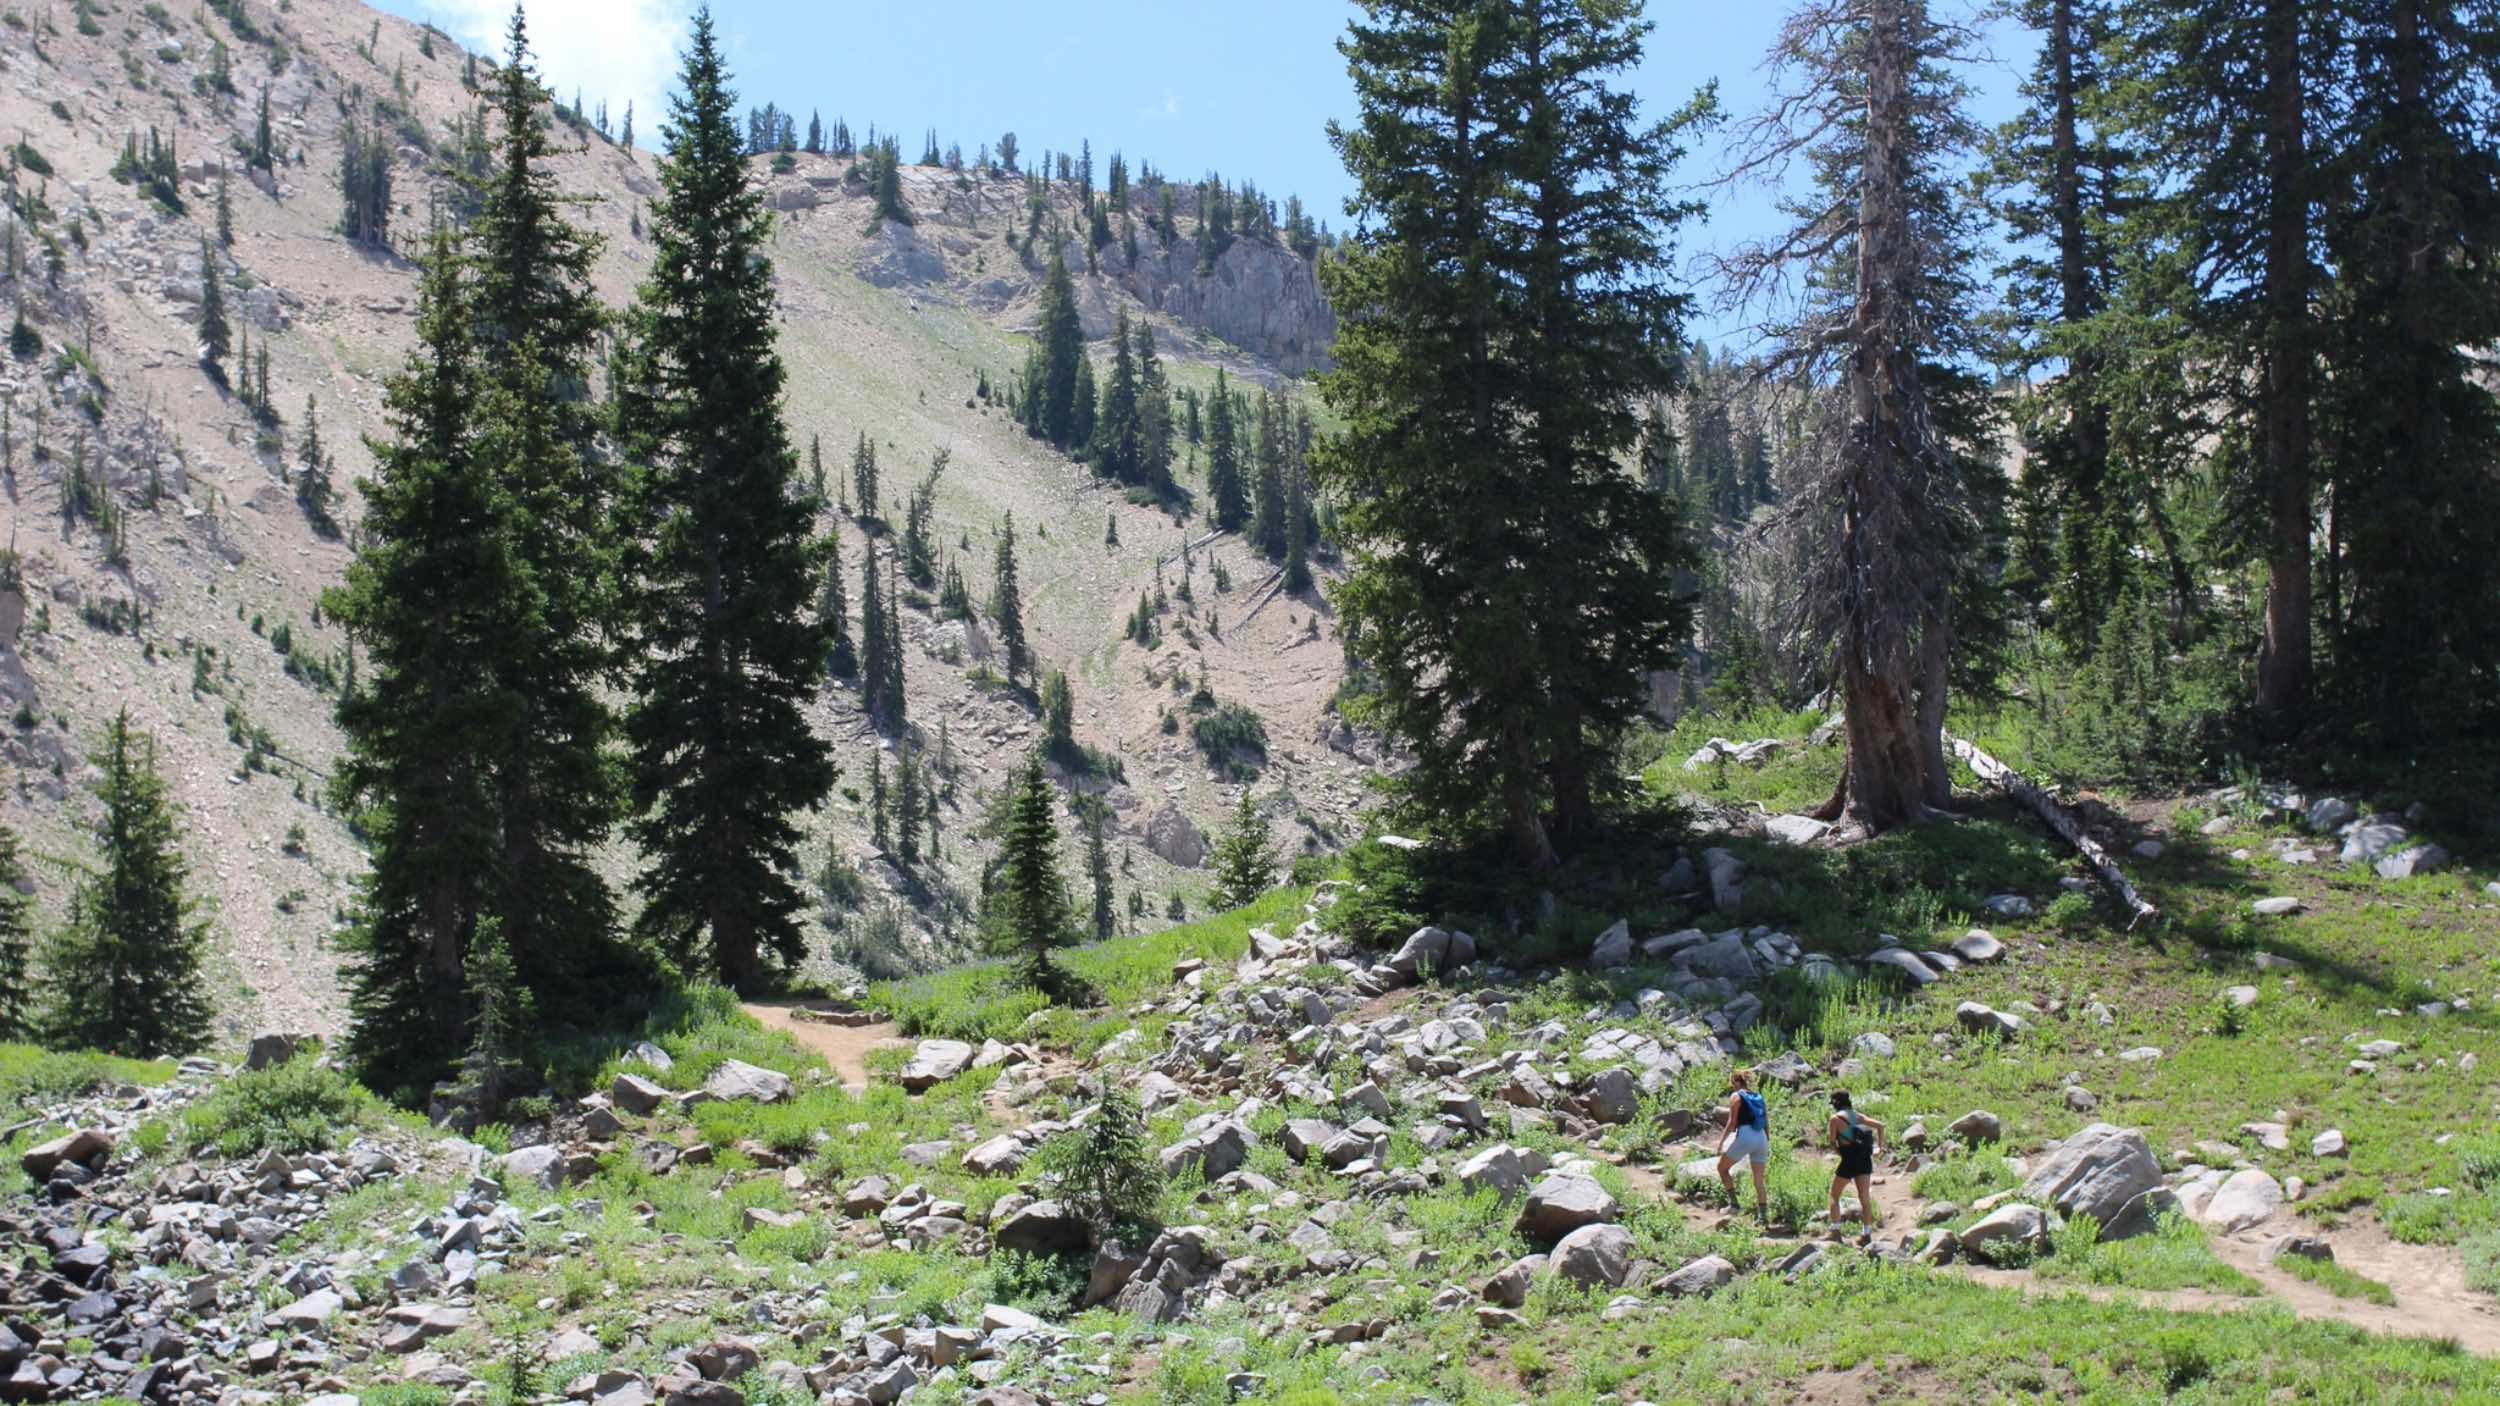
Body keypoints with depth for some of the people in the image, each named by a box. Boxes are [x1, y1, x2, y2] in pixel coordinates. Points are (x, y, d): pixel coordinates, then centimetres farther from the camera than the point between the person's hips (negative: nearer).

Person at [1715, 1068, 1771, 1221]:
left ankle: (1733, 1201, 5)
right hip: (1761, 1139, 6)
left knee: (1722, 1167, 13)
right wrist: (1767, 1146, 24)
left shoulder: (1736, 1096, 2)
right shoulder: (1758, 1097, 19)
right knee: (1759, 1179, 7)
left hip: (1744, 1136, -6)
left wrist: (1722, 1141, -2)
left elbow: (1732, 1122, -7)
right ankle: (1764, 1215, -1)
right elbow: (1767, 1124, 18)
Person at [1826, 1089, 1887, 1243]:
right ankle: (1866, 1233, 4)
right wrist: (1880, 1148, 11)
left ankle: (1835, 1231, 6)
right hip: (1864, 1161, 5)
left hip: (1849, 1161, -5)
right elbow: (1880, 1126, 10)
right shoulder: (1857, 1116, 11)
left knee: (1834, 1196, 10)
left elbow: (1833, 1143, -7)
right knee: (1865, 1198, 7)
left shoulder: (1835, 1118, -6)